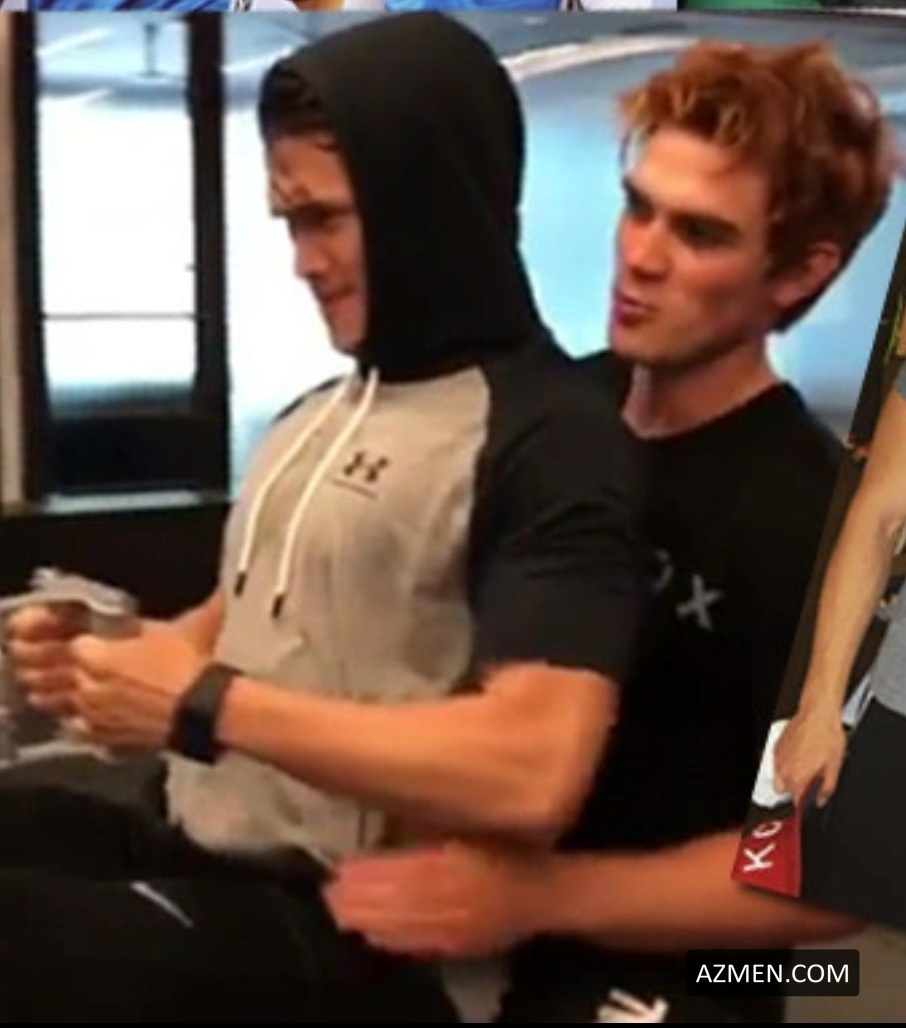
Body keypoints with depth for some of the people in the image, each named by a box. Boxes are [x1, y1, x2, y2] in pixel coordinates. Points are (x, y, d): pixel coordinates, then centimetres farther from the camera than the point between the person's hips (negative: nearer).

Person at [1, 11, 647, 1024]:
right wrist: (105, 653, 2)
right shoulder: (323, 412, 17)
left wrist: (205, 704, -18)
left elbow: (533, 776, -23)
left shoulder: (554, 443, -11)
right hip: (203, 856, 8)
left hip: (359, 943, -8)